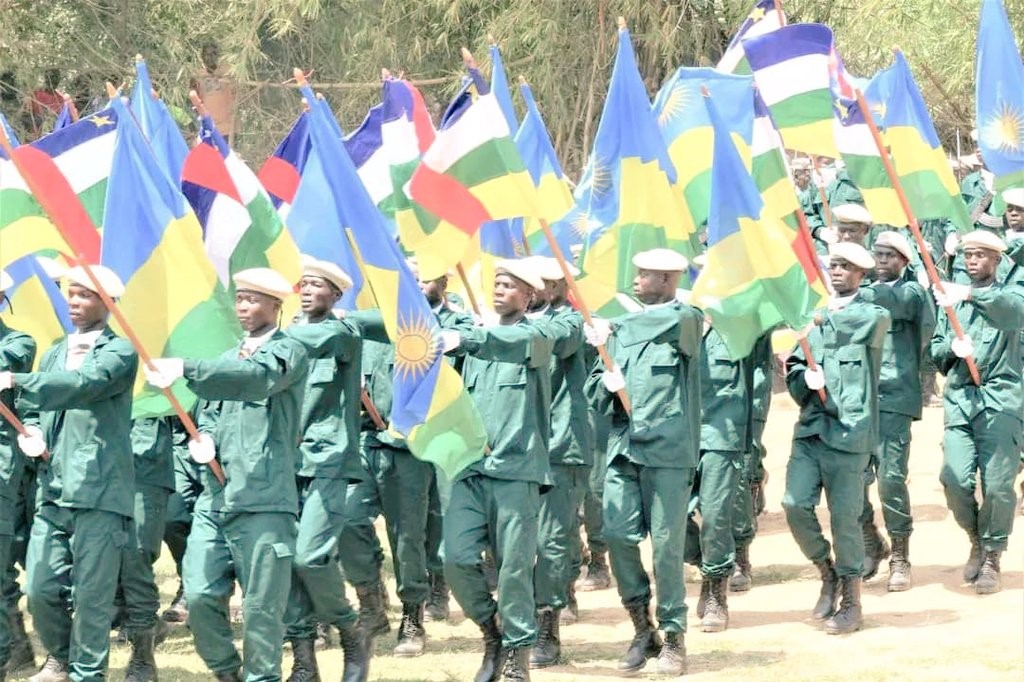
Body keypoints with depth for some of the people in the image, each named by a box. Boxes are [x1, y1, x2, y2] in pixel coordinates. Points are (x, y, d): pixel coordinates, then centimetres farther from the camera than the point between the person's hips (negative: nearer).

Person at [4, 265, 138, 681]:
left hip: (98, 492, -6)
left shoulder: (120, 352, -3)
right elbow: (34, 409, 25)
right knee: (41, 588, 7)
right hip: (53, 491, 6)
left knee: (91, 593, -4)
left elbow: (84, 384, -22)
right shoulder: (54, 354, 18)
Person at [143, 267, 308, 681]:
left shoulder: (288, 351, -1)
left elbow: (257, 377, -22)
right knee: (200, 596, 0)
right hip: (215, 498, 6)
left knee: (261, 607, -5)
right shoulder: (228, 358, 22)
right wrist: (204, 436, 2)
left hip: (263, 500, -6)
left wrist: (185, 369, -33)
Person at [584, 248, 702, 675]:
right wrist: (606, 385, -6)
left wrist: (612, 331, -14)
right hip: (622, 445, 5)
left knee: (667, 544, -4)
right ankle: (642, 629, 10)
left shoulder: (686, 320, 1)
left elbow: (669, 323, -23)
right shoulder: (624, 329, 19)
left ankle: (673, 637, 7)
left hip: (666, 448, -5)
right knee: (618, 535, -3)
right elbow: (594, 388, 18)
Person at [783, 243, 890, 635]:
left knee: (844, 515, -3)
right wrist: (804, 380, -9)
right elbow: (794, 371, 12)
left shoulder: (873, 317, 4)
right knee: (795, 504, -9)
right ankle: (827, 573, 15)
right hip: (810, 428, 4)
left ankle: (852, 603, 10)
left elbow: (854, 322, -19)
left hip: (849, 430, -4)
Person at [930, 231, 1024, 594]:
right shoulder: (953, 299, 20)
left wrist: (971, 294, -35)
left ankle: (992, 557, 8)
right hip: (959, 398, 3)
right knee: (955, 479, -8)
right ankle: (977, 541, 16)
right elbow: (936, 350, 19)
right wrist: (952, 348, -5)